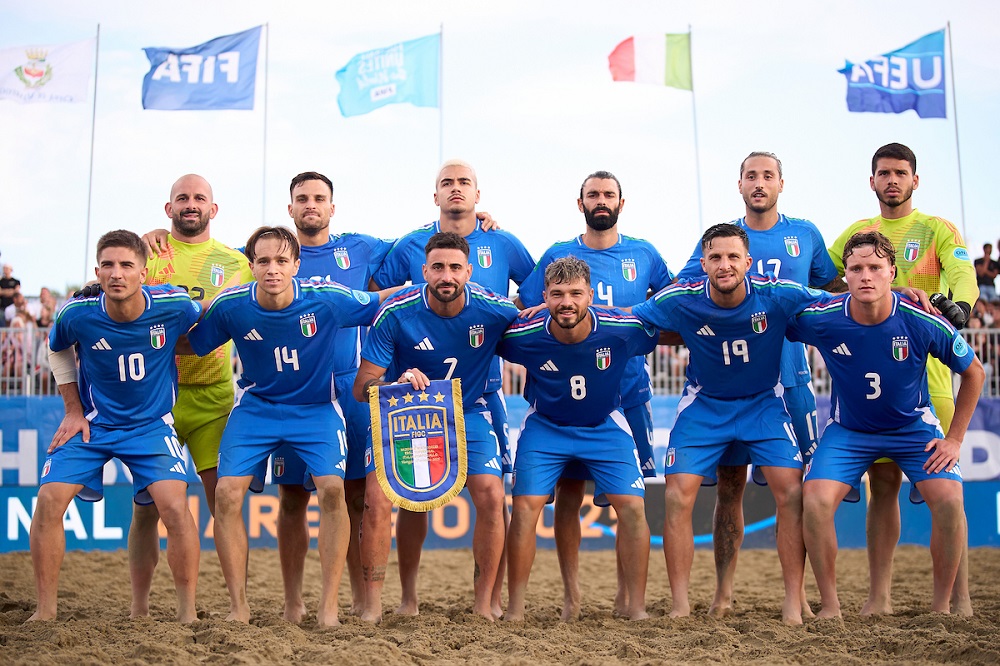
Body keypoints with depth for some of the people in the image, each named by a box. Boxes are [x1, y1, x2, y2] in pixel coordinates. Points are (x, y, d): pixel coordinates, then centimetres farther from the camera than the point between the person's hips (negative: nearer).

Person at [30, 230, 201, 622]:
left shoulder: (174, 306, -20)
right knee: (49, 499, -12)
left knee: (174, 505, -18)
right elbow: (58, 350, 6)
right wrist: (73, 410, 4)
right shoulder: (76, 314, -18)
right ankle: (45, 610, 3)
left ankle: (188, 612, -3)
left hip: (151, 424, -1)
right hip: (91, 423, 1)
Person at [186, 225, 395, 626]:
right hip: (255, 408, 2)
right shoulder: (230, 306, -15)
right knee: (227, 493, -15)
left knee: (332, 488, -23)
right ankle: (238, 606, 0)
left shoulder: (327, 299, -19)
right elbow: (191, 346, 3)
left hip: (316, 408, -1)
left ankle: (328, 605, -11)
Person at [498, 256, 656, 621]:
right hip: (544, 427, 0)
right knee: (524, 506, -11)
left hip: (605, 427, 0)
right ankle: (515, 609, 3)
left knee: (632, 507, -11)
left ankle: (637, 606, 3)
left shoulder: (623, 329, -23)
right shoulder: (523, 336, -23)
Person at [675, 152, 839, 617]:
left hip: (789, 378, 0)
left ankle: (797, 591, 9)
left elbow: (833, 290, 20)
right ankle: (723, 592, 10)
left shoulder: (806, 235, 9)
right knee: (729, 485, 2)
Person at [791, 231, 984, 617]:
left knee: (948, 498, -23)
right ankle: (830, 606, -4)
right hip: (847, 430, 0)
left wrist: (954, 439, -5)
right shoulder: (821, 320, -22)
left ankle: (941, 606, -3)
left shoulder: (922, 323, -22)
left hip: (913, 427, 0)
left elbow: (973, 373, -5)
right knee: (815, 499, -22)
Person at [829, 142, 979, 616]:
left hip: (925, 368, -3)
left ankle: (959, 596, 2)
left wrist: (959, 305, -32)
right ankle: (879, 595, 12)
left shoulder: (937, 230, 5)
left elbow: (963, 275, -11)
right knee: (882, 483, 6)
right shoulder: (856, 233, 16)